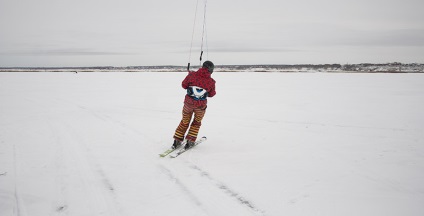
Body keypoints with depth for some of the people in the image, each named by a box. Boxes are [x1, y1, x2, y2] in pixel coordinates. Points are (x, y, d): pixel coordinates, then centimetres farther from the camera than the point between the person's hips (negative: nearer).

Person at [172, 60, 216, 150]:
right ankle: (190, 141, 17)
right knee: (197, 122, 23)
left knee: (185, 121, 20)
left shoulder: (192, 75, -11)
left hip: (189, 103, 1)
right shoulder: (211, 81, -9)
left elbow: (184, 85, 1)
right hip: (201, 106, -1)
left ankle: (177, 141, 21)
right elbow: (211, 94, 4)